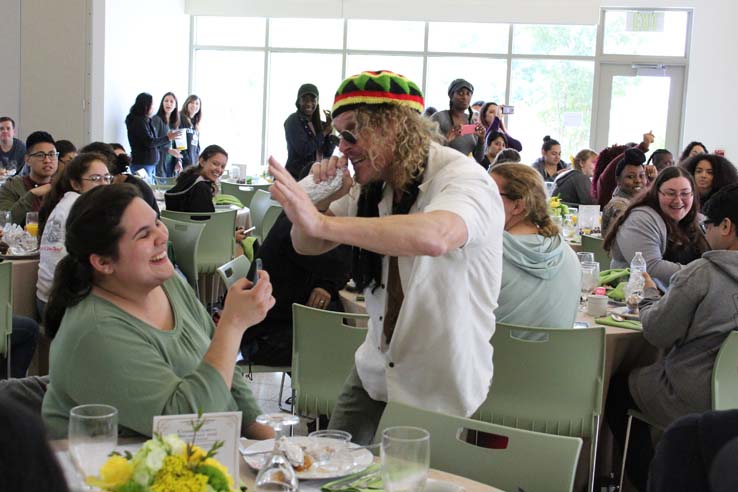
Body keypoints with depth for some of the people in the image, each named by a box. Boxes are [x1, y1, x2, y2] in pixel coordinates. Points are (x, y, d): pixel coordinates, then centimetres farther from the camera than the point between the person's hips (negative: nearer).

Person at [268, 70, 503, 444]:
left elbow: (434, 237, -44)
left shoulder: (464, 178, -21)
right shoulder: (372, 187, 2)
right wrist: (322, 198, -10)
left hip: (441, 389, -6)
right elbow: (307, 245, 11)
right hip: (375, 374, 6)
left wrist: (321, 220, -45)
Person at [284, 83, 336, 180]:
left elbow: (328, 153, 6)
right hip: (296, 177, -6)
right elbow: (303, 150, -17)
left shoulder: (319, 124, 12)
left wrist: (330, 130, -6)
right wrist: (324, 133, -9)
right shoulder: (292, 121, -5)